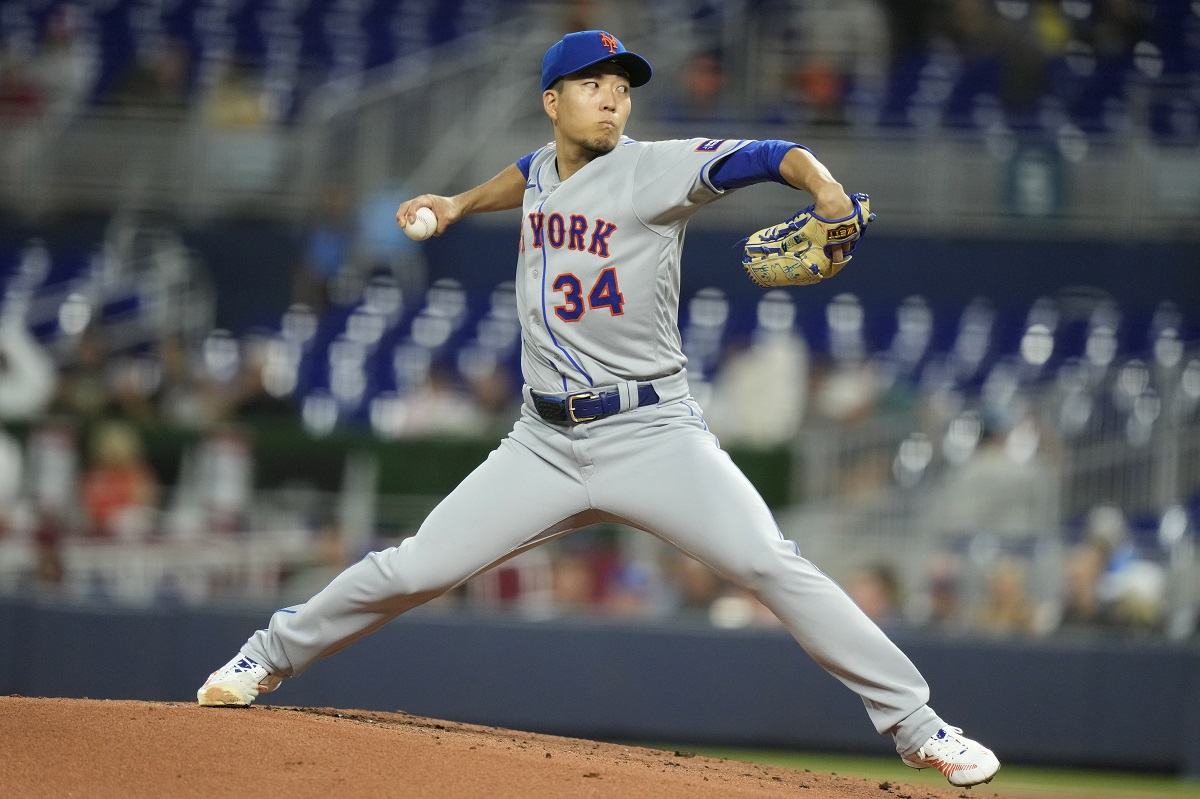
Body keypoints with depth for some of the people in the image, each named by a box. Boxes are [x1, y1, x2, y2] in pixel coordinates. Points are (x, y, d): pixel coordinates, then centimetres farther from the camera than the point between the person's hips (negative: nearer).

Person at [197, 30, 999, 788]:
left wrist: (825, 189, -43)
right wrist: (459, 205, 30)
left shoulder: (655, 170, -9)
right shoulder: (543, 170, 8)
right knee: (410, 571, 2)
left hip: (652, 435, -4)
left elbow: (768, 156, -25)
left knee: (769, 564, -22)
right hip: (545, 444, 4)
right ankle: (268, 659, 26)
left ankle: (916, 726, -16)